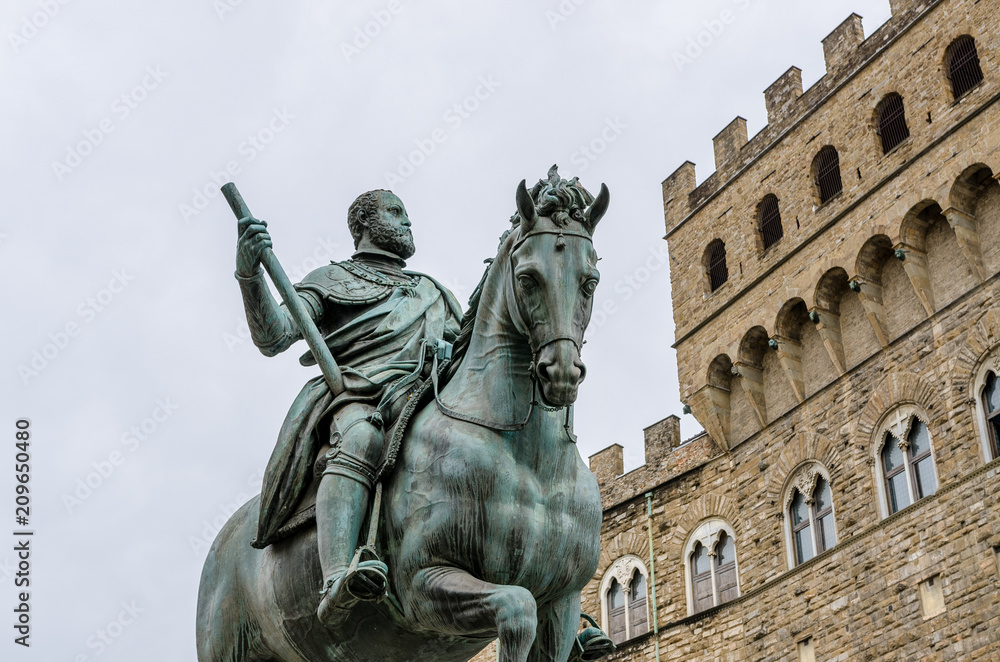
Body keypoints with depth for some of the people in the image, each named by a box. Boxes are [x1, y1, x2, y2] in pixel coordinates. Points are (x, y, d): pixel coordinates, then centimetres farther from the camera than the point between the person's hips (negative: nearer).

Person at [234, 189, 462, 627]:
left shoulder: (436, 294, 40)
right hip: (353, 397, -5)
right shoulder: (332, 279, 24)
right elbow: (273, 338, 8)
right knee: (360, 438, -40)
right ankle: (336, 586, -59)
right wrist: (248, 273, -9)